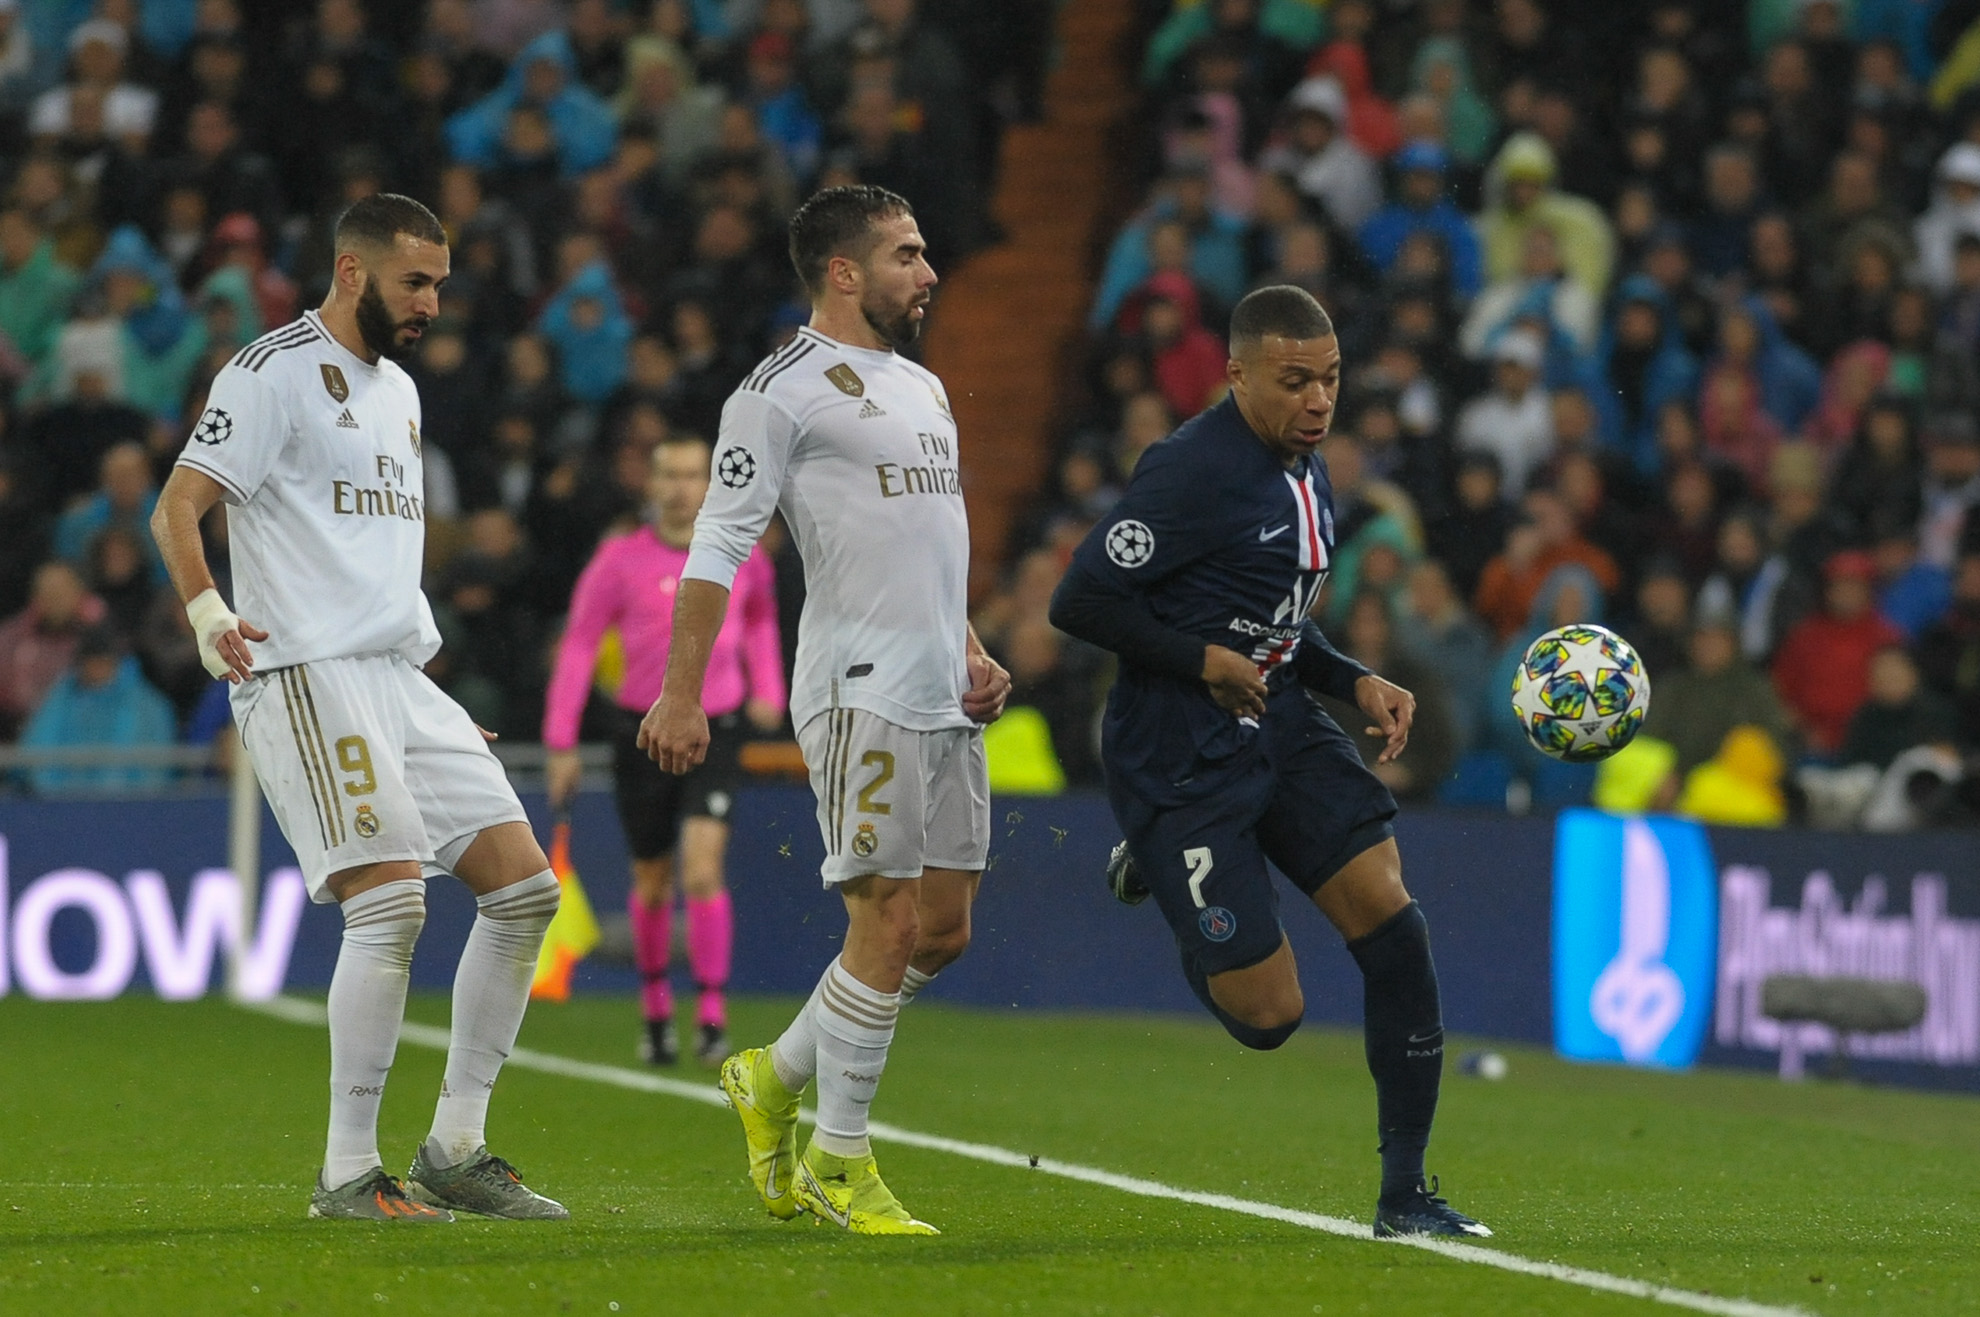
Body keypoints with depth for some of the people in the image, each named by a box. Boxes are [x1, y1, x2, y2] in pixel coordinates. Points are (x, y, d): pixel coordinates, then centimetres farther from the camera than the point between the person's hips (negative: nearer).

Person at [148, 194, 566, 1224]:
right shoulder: (275, 371, -6)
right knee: (390, 902, -19)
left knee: (524, 887, 3)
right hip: (307, 676, -9)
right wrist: (207, 612, -28)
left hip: (400, 677, 9)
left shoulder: (398, 390, 21)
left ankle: (456, 1148, 10)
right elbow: (176, 507, -12)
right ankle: (347, 1174, -12)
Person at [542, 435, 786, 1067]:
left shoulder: (743, 555, 1)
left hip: (716, 730, 0)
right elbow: (578, 644, -1)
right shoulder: (620, 559, -5)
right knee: (652, 882, 10)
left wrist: (768, 689, 9)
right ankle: (655, 1006, 30)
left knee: (703, 870, -16)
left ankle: (712, 1015, -12)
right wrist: (561, 741, -4)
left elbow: (760, 618, 22)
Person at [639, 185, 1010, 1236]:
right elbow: (719, 545, -9)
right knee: (890, 921, -10)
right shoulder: (785, 391, -6)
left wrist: (971, 652, 16)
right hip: (861, 692, -9)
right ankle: (838, 1162, 0)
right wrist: (681, 693, -15)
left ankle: (775, 1078, 25)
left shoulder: (921, 388, 21)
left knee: (944, 930, 9)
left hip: (944, 700, 9)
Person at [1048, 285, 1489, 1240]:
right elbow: (1081, 600, -18)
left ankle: (1404, 1194, 1)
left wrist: (1355, 684, 7)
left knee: (1390, 918, -10)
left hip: (1278, 723, 8)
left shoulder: (1306, 470, 11)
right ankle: (1154, 867, 26)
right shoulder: (1194, 471, -17)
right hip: (1176, 755, -8)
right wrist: (1205, 661, -17)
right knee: (1268, 1014, -6)